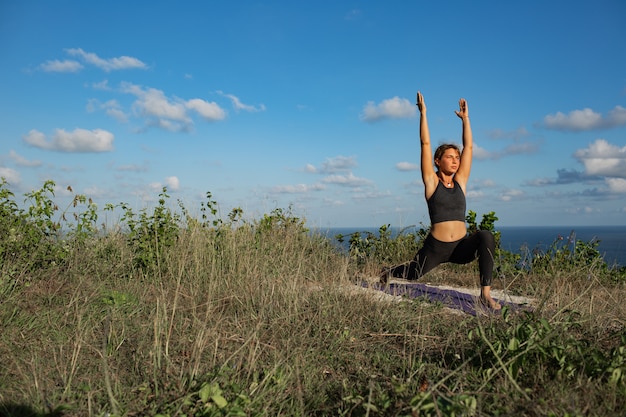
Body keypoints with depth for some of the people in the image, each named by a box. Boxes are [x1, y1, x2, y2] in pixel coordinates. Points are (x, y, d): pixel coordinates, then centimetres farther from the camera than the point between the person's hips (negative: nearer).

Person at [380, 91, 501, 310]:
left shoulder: (460, 181, 7)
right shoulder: (431, 181, -2)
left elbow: (468, 147, 9)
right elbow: (425, 144, -6)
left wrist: (465, 118, 12)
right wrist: (423, 113, -5)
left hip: (462, 246, 3)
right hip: (436, 247, -2)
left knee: (486, 236, -28)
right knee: (414, 273, 13)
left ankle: (486, 294, -24)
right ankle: (388, 272, 50)